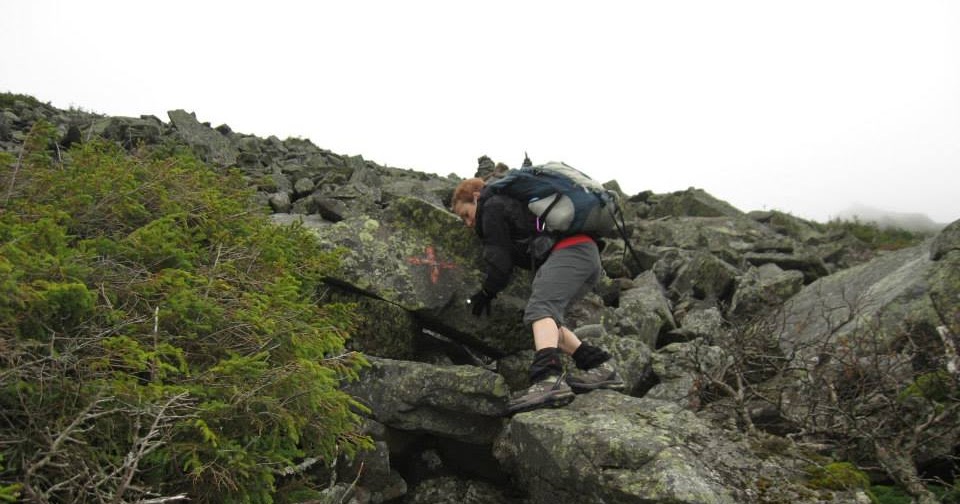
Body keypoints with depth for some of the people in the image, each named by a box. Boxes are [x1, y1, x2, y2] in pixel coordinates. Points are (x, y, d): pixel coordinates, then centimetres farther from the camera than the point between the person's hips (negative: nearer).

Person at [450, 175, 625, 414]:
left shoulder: (492, 207, 5)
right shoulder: (513, 201, 35)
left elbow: (499, 261, 2)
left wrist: (486, 292, 16)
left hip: (569, 250, -10)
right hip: (588, 256, 10)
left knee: (540, 309, -25)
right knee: (548, 316, 13)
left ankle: (550, 380, -48)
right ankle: (598, 367, 3)